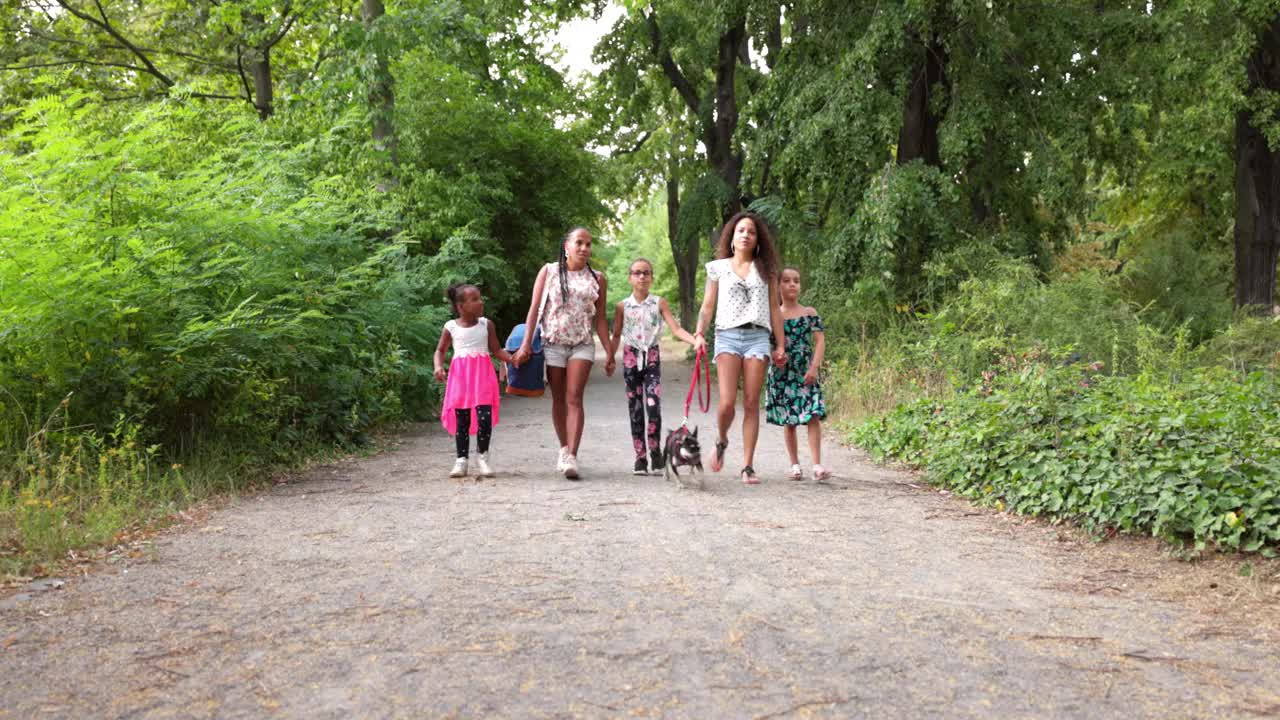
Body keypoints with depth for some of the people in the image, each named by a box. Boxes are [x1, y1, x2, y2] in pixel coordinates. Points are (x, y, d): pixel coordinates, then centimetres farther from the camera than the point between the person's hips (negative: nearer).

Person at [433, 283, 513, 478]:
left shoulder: (486, 325, 5)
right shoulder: (451, 327, 4)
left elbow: (496, 350, 9)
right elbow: (440, 350, 14)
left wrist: (513, 358, -7)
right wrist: (438, 367, -4)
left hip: (482, 375, 0)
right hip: (460, 376, 0)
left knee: (485, 416, -11)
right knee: (461, 419, 3)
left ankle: (482, 456, 5)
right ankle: (461, 459, 13)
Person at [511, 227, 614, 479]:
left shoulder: (597, 279, 7)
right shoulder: (549, 271, 4)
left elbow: (600, 318, 8)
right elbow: (535, 309, 0)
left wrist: (609, 353, 4)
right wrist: (526, 344, -9)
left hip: (582, 345, 0)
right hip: (553, 343, 0)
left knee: (574, 398, -12)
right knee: (559, 399, 8)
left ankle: (571, 457, -20)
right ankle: (564, 449, 24)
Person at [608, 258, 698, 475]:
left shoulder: (659, 303, 0)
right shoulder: (622, 306, 3)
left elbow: (676, 329, -8)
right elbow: (617, 336, 9)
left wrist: (695, 340, -23)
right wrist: (610, 357, -2)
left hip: (652, 357, -1)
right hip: (631, 358, 1)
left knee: (653, 405, -16)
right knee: (635, 409, 2)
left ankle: (655, 453, -4)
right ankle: (640, 457, 7)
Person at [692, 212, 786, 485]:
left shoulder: (765, 269, 15)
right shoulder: (718, 267, 12)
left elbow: (774, 309, 15)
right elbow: (708, 306, 11)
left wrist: (780, 345, 10)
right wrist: (700, 333, -5)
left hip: (758, 337, 1)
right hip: (727, 336, -1)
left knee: (751, 404, -4)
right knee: (727, 403, -13)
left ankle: (747, 466, 0)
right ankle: (721, 442, 18)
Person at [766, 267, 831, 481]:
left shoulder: (810, 313, 4)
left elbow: (820, 341, -2)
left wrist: (814, 367, -13)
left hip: (806, 373, -1)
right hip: (782, 374, 1)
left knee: (813, 416, -12)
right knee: (789, 421, 6)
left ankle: (817, 465, -13)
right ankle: (795, 465, 15)